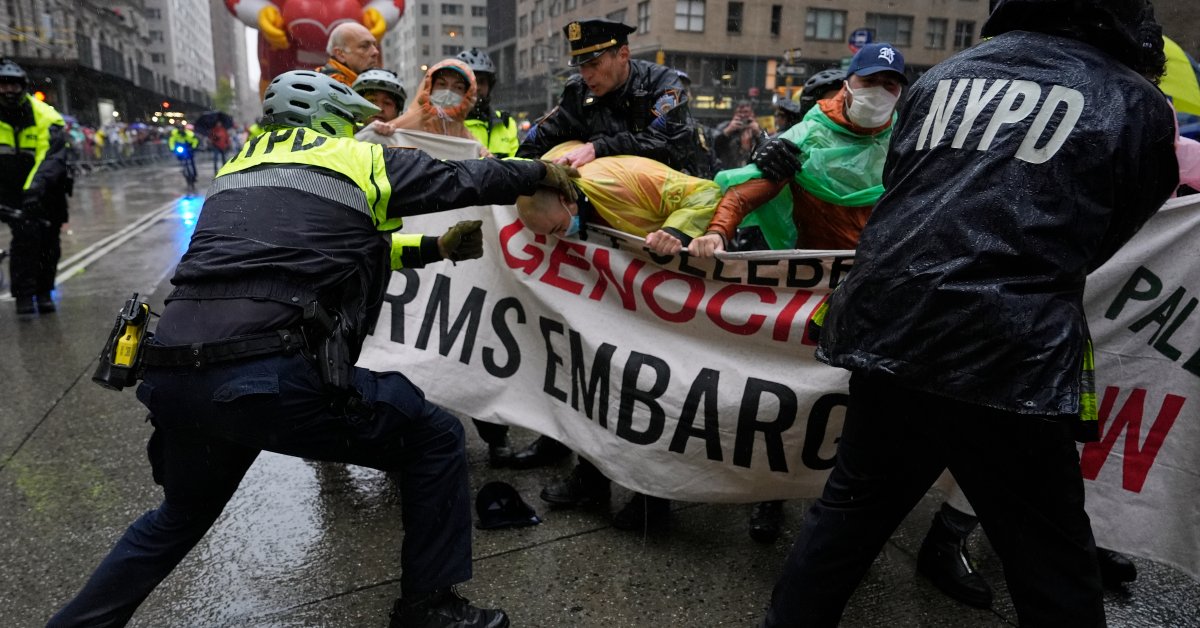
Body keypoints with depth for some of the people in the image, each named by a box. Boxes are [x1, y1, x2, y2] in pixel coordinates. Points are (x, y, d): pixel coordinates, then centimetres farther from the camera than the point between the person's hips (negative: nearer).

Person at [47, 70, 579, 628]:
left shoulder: (240, 165, 28)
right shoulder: (357, 157, 9)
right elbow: (461, 180, 16)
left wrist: (436, 248, 36)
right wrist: (541, 170, 32)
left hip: (170, 379, 8)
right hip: (270, 378, -7)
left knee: (181, 516, 34)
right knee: (435, 439, 9)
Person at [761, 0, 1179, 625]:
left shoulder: (943, 75, 15)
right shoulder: (1137, 103, 6)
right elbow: (1106, 235, 16)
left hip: (883, 331, 5)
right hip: (1010, 356, -4)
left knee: (853, 504, 21)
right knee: (1053, 569, 11)